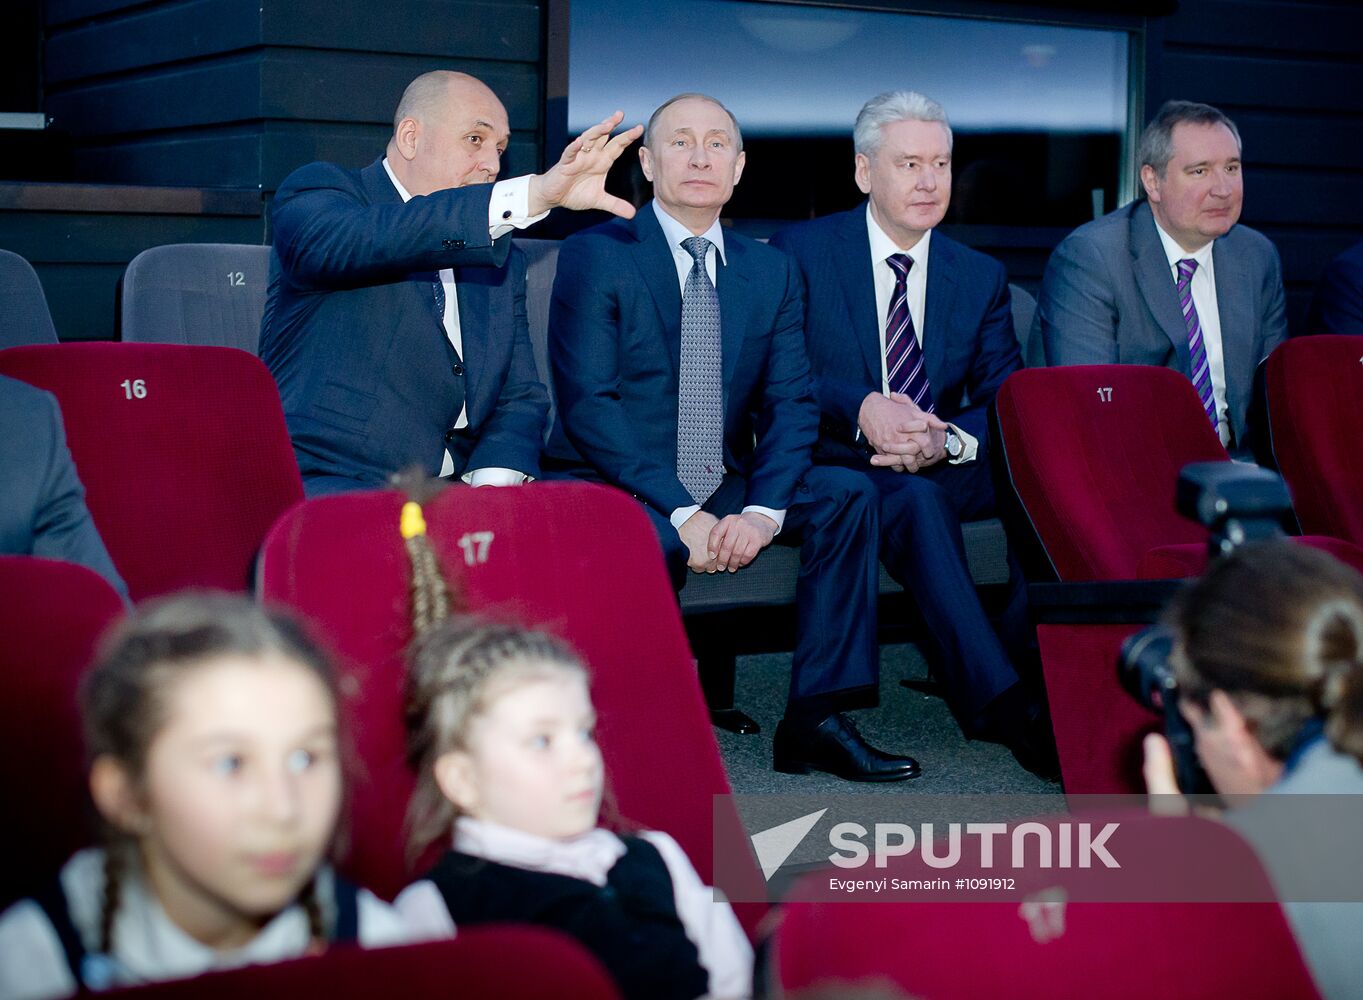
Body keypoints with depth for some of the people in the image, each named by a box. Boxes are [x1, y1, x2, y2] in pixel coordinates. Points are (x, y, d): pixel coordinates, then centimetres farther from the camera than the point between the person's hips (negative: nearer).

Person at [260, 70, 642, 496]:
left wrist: (493, 484, -9)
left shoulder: (501, 259, 20)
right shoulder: (318, 192, 1)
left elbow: (519, 397, 15)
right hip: (325, 488, -6)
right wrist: (530, 196, -33)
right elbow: (356, 241, -24)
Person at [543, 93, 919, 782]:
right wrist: (679, 512, -22)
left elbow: (791, 405, 3)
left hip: (724, 494, 5)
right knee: (654, 541, -36)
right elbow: (586, 402, -12)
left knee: (845, 494, -15)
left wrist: (762, 510, -17)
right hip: (614, 491, -5)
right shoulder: (595, 256, -3)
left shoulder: (772, 272, 12)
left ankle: (814, 720, -11)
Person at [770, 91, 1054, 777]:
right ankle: (998, 700, -41)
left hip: (946, 470, 4)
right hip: (838, 470, -4)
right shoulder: (800, 252, 4)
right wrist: (862, 409, -24)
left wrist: (949, 440, -19)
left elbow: (1006, 403, 4)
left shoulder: (981, 277, 14)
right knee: (917, 499, -37)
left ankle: (1031, 670, -24)